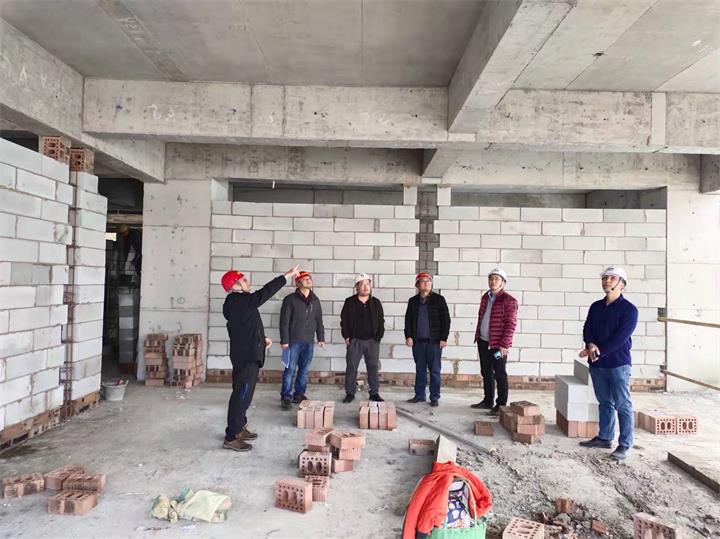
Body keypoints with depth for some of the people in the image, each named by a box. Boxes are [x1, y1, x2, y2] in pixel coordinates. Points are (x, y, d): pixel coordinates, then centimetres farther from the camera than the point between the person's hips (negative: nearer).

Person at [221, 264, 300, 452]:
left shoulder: (235, 302, 13)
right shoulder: (239, 301, -19)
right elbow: (265, 292, -21)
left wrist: (261, 338, 19)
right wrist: (287, 275, -15)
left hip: (245, 353, 10)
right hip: (246, 355, -10)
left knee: (244, 393, 18)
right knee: (241, 394, -6)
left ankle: (239, 428, 29)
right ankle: (231, 437, 0)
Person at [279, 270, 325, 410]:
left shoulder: (315, 300, 11)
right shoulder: (290, 299, -5)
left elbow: (319, 321, 15)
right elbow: (284, 321, -7)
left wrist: (321, 338, 11)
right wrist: (284, 340, -11)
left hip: (309, 342, 5)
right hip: (294, 341, -5)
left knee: (304, 370, 10)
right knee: (290, 370, -2)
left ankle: (299, 395, 22)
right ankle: (286, 397, 6)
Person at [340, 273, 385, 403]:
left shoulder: (376, 302, 7)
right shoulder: (350, 302, 2)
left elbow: (381, 321, 9)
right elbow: (344, 320, 4)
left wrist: (379, 336, 2)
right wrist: (346, 336, -3)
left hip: (372, 341, 1)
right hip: (355, 340, -1)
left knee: (374, 367, 5)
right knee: (351, 367, 2)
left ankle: (374, 393, 15)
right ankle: (350, 393, 13)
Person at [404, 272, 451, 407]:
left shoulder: (439, 299, -1)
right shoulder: (413, 301, 9)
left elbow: (445, 320, -2)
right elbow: (408, 320, 11)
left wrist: (443, 338, -7)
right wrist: (408, 336, 0)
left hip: (434, 341, -3)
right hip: (418, 341, 3)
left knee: (435, 371, 2)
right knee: (420, 370, 11)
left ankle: (434, 398, 12)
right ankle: (419, 395, 21)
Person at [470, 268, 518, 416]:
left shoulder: (509, 301, -11)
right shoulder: (485, 297, 11)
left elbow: (510, 324, -15)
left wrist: (504, 345, -18)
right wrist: (478, 335, 15)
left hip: (498, 345, -7)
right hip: (483, 342, 7)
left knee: (500, 375, 3)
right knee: (486, 373, 16)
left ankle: (501, 405, 13)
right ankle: (488, 401, 29)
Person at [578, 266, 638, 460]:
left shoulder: (629, 309, -8)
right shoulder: (596, 307, 10)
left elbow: (620, 338, -16)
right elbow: (587, 329, 4)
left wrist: (598, 352, -16)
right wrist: (590, 344, -17)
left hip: (618, 363, -6)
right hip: (597, 363, 6)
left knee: (622, 405, 1)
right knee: (605, 402, 16)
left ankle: (625, 445, 9)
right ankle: (605, 437, 26)